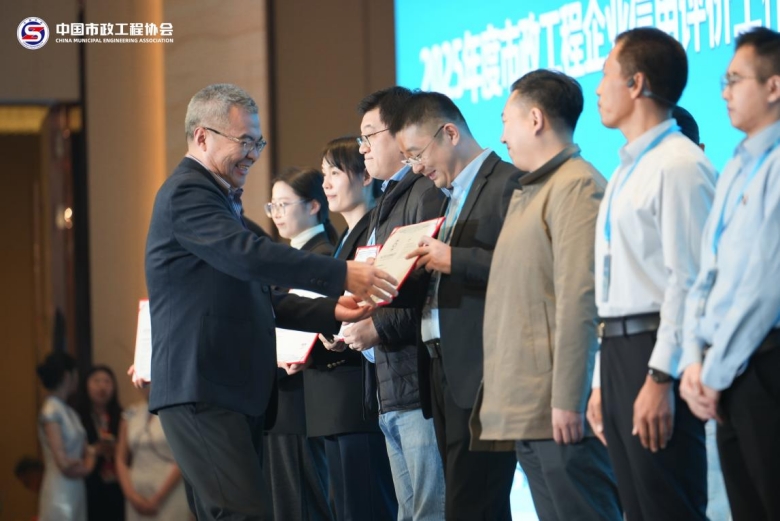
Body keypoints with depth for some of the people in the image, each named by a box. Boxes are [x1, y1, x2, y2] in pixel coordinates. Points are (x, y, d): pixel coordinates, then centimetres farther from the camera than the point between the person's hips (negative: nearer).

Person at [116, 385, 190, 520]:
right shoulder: (131, 414, 13)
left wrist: (158, 499, -9)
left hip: (169, 494, -4)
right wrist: (132, 496, -2)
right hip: (138, 497, 5)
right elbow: (121, 460, 13)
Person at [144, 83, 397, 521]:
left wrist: (331, 312, 8)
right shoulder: (186, 193, -9)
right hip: (202, 393, -10)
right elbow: (250, 255, -24)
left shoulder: (221, 200, 23)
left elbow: (261, 298, 23)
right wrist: (342, 275, -25)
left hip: (237, 394, 10)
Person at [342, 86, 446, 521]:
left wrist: (381, 328, -17)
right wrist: (354, 325, 11)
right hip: (390, 391, 10)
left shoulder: (428, 195, -10)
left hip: (421, 388, -10)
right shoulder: (389, 201, 22)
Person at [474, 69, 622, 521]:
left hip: (559, 409, -9)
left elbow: (579, 301, -17)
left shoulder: (576, 186, -9)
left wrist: (568, 400, -21)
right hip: (525, 409, 9)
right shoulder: (529, 192, 21)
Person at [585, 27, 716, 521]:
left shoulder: (679, 165, -11)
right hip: (620, 351, 10)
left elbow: (688, 281, -18)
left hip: (655, 352, -10)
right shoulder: (628, 170, 19)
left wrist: (660, 378, -21)